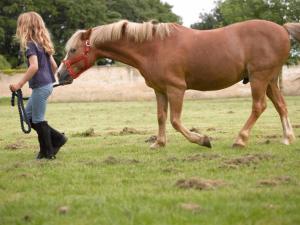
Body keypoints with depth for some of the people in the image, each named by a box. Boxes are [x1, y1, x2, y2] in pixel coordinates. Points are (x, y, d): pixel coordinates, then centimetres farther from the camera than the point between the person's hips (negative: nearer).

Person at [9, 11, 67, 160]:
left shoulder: (30, 44, -14)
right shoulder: (43, 44, 12)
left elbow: (34, 67, -26)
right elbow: (54, 65, 15)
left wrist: (19, 84, -23)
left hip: (40, 86, -9)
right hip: (47, 84, 9)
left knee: (38, 120, 3)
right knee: (28, 116, 17)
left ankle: (48, 152, 11)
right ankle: (57, 138, 18)